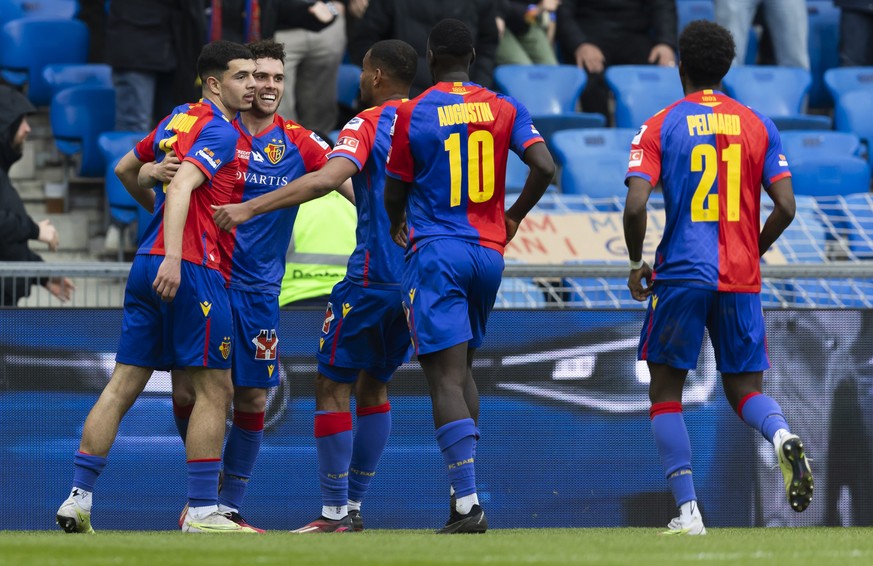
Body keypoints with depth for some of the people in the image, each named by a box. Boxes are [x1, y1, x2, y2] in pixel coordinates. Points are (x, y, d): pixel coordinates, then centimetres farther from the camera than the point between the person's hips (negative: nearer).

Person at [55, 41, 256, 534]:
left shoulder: (179, 119, 19)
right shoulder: (221, 132, -7)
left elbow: (126, 169, 32)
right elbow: (183, 184, -22)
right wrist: (173, 256, -31)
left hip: (149, 266, 9)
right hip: (191, 268, -9)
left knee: (123, 385, 7)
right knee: (216, 389, -2)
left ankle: (78, 498, 4)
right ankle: (203, 511, -4)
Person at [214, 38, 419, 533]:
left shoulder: (369, 124, -9)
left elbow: (327, 179, -25)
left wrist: (249, 208, -27)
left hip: (374, 276, -7)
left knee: (334, 385, -1)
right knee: (374, 385, 17)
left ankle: (334, 512, -4)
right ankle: (355, 505, 17)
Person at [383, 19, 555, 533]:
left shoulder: (412, 114, -4)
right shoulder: (505, 109, 4)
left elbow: (395, 194, 5)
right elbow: (545, 167, -6)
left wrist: (398, 227, 28)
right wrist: (514, 217, 12)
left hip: (436, 254, -4)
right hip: (489, 254, 5)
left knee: (446, 379, -10)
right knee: (463, 371, 18)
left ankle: (469, 502, -22)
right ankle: (464, 499, 15)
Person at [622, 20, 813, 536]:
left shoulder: (660, 127, -1)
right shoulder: (758, 125, 7)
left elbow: (636, 205, -12)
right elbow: (785, 207, 1)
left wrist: (637, 264, 4)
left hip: (681, 275, -3)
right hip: (742, 280, 3)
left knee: (666, 391, 9)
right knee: (745, 389, 13)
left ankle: (688, 511, -2)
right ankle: (783, 436, -23)